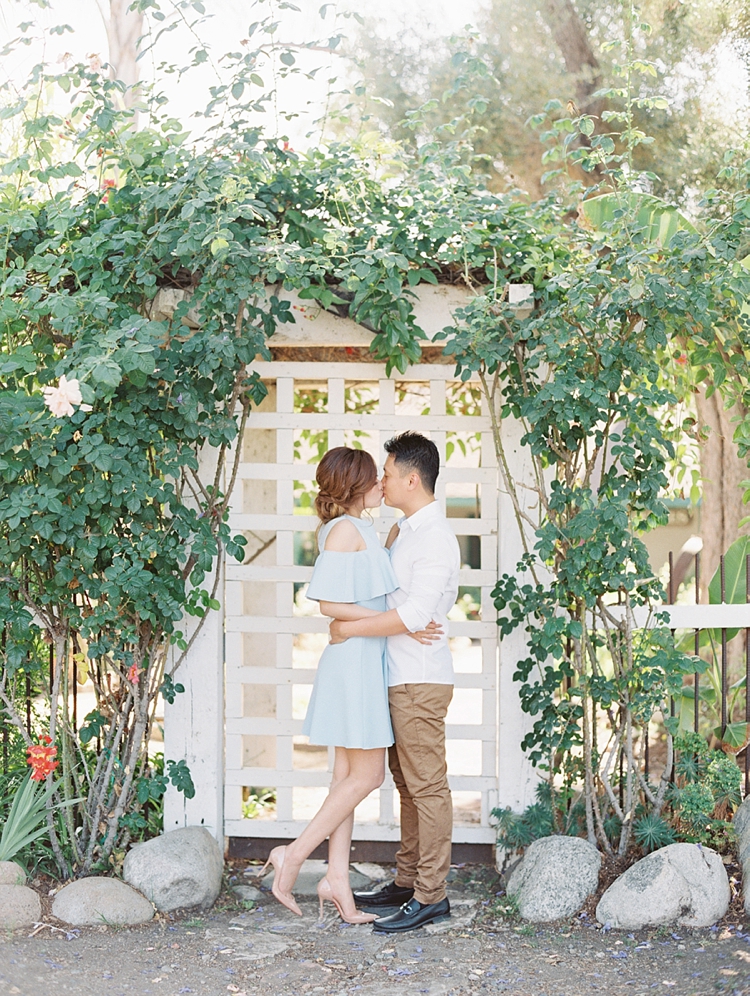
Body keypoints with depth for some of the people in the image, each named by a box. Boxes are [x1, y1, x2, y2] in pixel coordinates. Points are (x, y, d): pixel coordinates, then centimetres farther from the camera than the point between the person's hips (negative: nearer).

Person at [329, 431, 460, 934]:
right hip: (402, 678, 10)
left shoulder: (435, 538, -16)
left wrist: (348, 628, -17)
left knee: (427, 785, -5)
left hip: (421, 680, -10)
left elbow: (414, 614, -25)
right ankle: (408, 881, 23)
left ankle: (431, 895, 1)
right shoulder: (405, 531, 15)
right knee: (407, 782, 14)